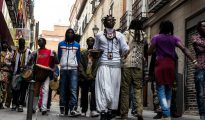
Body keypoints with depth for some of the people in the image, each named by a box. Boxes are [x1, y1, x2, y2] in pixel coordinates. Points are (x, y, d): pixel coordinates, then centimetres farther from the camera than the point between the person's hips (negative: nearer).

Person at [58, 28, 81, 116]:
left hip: (73, 69, -1)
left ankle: (73, 109, -20)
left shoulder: (77, 45, 11)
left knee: (73, 89, -13)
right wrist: (61, 64, 14)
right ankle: (62, 108, 7)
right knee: (63, 89, 2)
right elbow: (59, 56, 16)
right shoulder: (61, 44, 11)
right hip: (63, 69, 1)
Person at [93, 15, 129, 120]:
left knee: (114, 88, 1)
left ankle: (110, 110, 9)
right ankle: (103, 111, -11)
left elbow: (125, 48, 7)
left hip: (116, 65, 2)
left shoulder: (120, 35, 13)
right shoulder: (99, 35, 13)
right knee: (104, 88, -11)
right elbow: (95, 49, 19)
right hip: (103, 64, -1)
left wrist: (125, 53, -6)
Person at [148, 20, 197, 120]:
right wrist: (194, 61, -7)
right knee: (168, 89, 14)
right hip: (171, 64, 3)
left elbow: (149, 52, 0)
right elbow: (184, 49, -3)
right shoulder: (174, 38, 9)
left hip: (160, 64, -3)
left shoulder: (156, 38, 4)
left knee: (161, 89, -6)